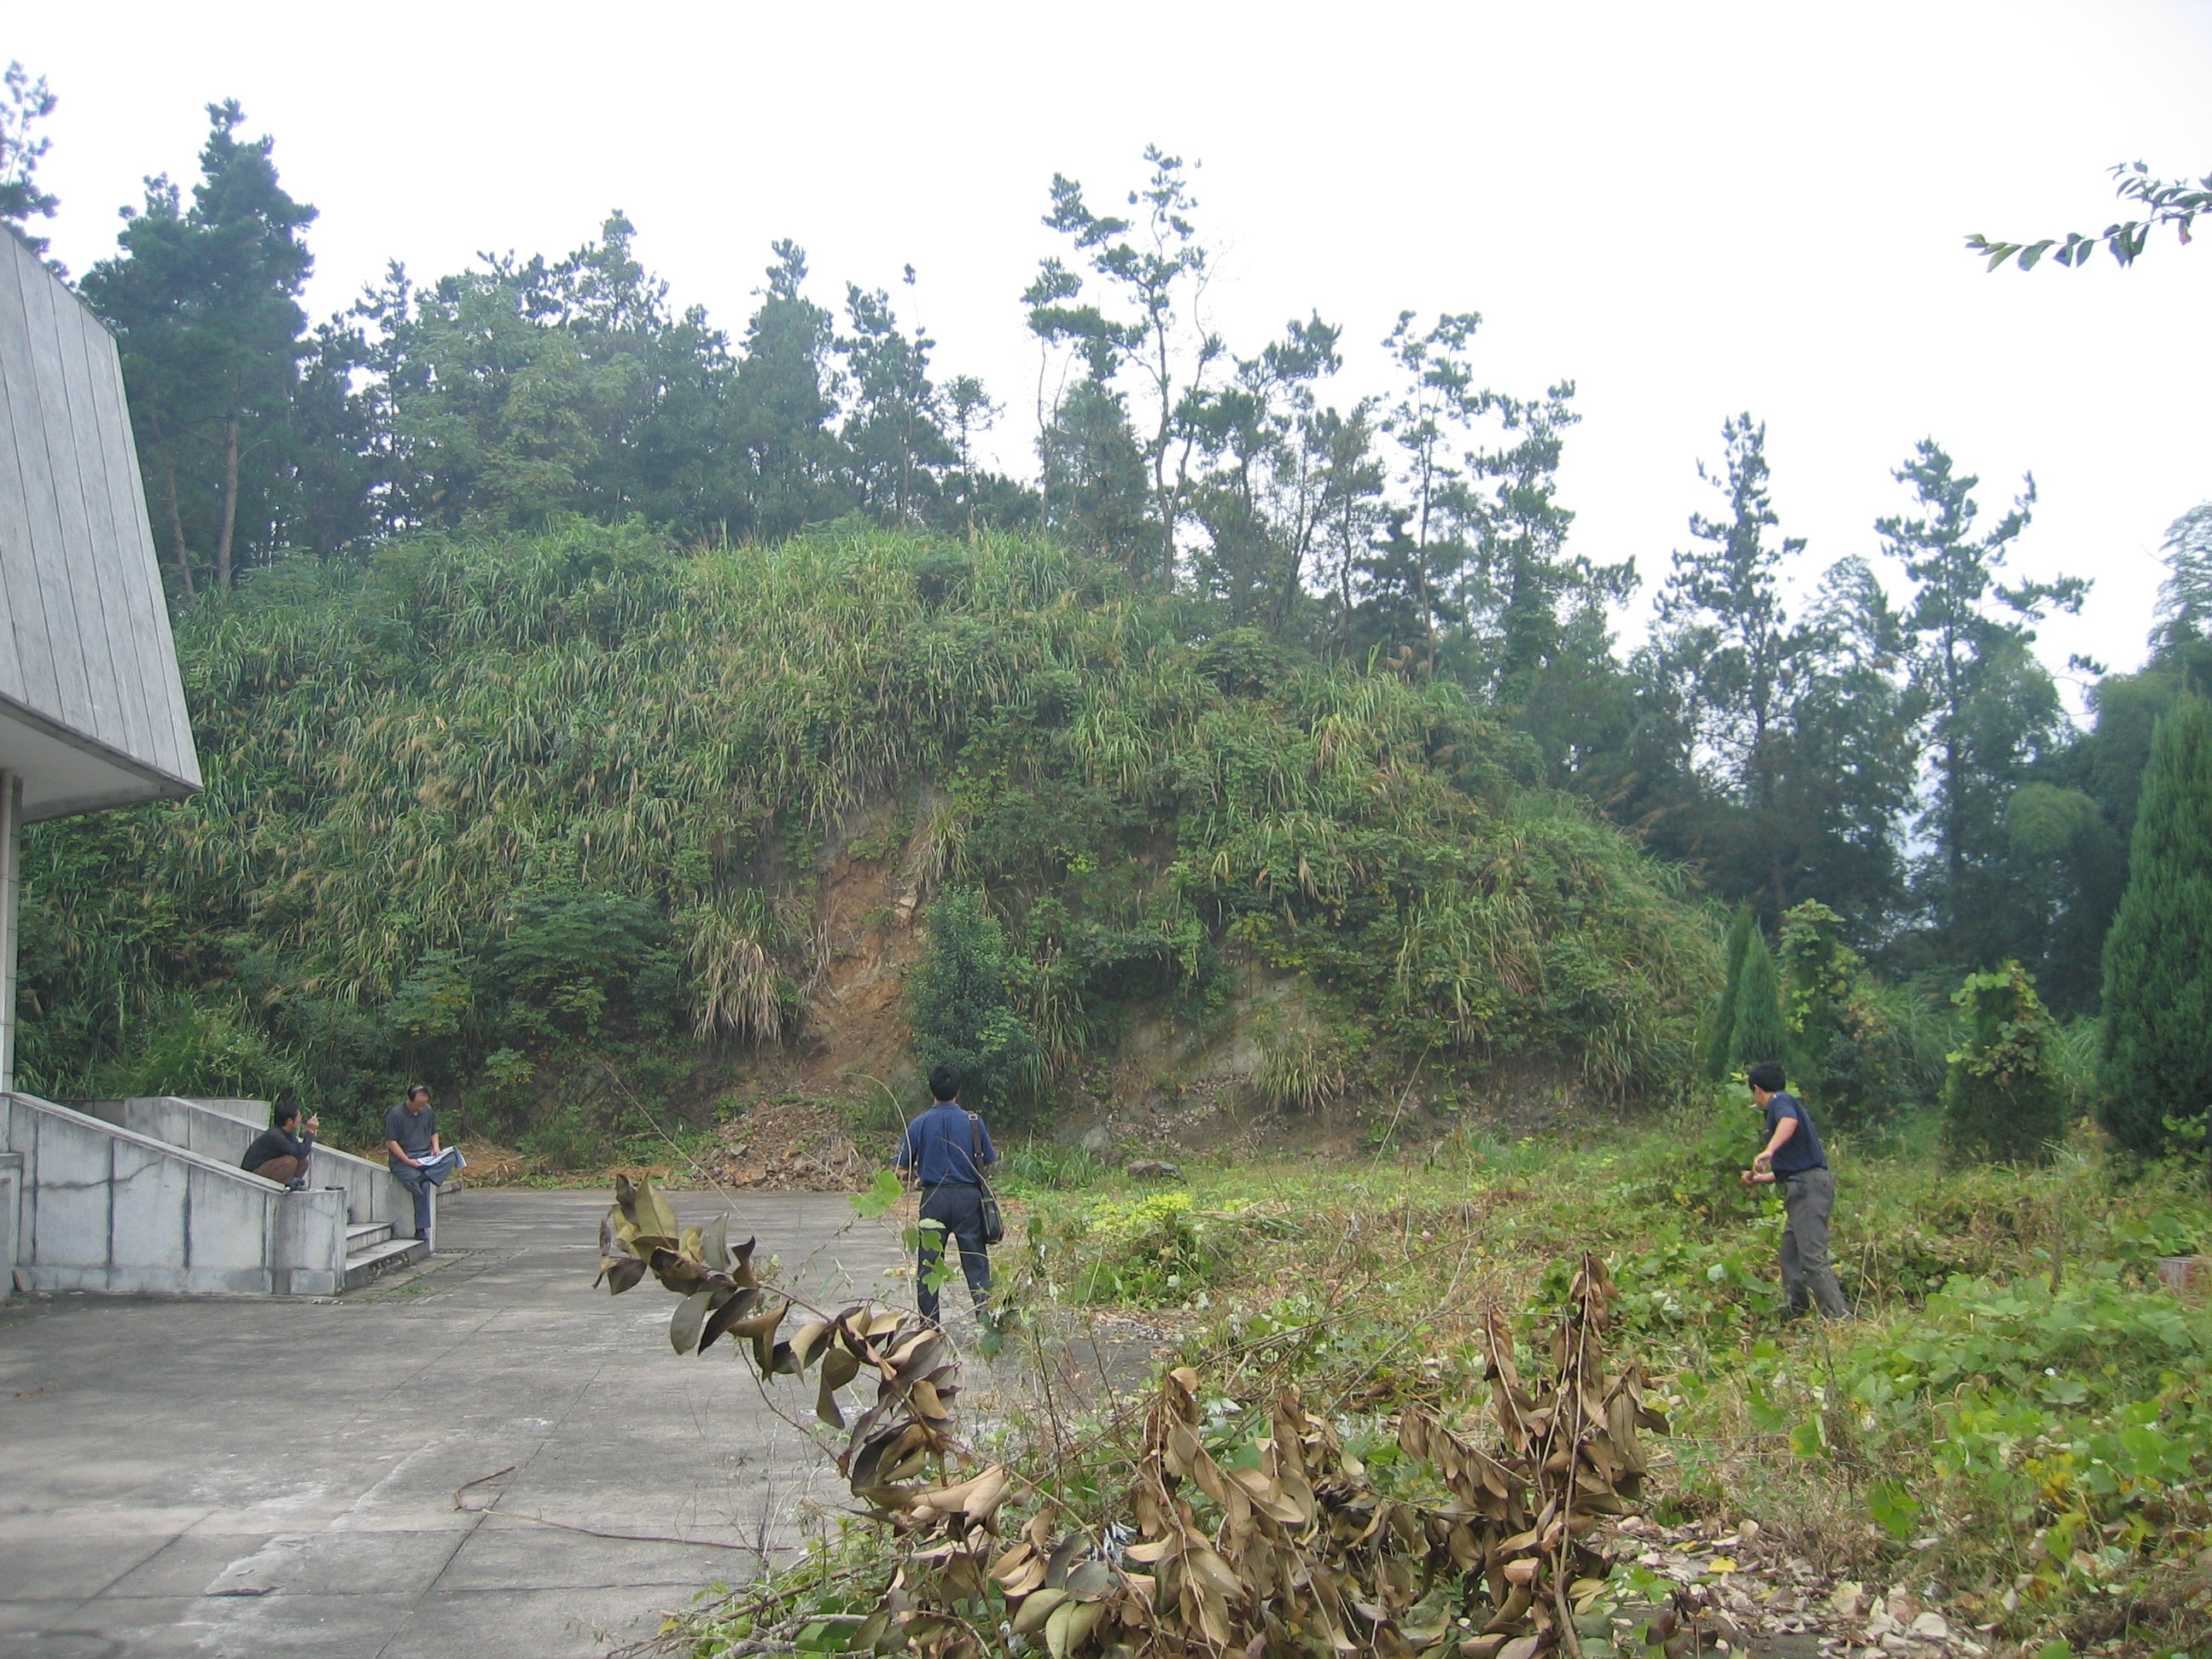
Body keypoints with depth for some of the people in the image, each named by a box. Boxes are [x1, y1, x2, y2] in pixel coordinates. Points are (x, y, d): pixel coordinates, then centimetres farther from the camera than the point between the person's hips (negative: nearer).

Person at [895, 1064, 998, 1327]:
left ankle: (928, 1323, 10)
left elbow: (903, 1169, 0)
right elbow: (990, 1161, 5)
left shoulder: (919, 1125, -3)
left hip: (934, 1197, 0)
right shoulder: (973, 1121, -2)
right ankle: (985, 1311, -5)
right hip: (968, 1196, 0)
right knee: (975, 1259, 5)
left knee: (928, 1262, 8)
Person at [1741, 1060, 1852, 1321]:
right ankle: (1793, 1316, 18)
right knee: (1791, 1257, 15)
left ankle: (1842, 1320, -22)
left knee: (1813, 1258, -16)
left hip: (1809, 1185, -10)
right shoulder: (1789, 1103, 27)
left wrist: (1768, 1151, -43)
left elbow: (1789, 1121, -30)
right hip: (1804, 1185, 10)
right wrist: (1760, 1177, 46)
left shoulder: (1780, 1101, -2)